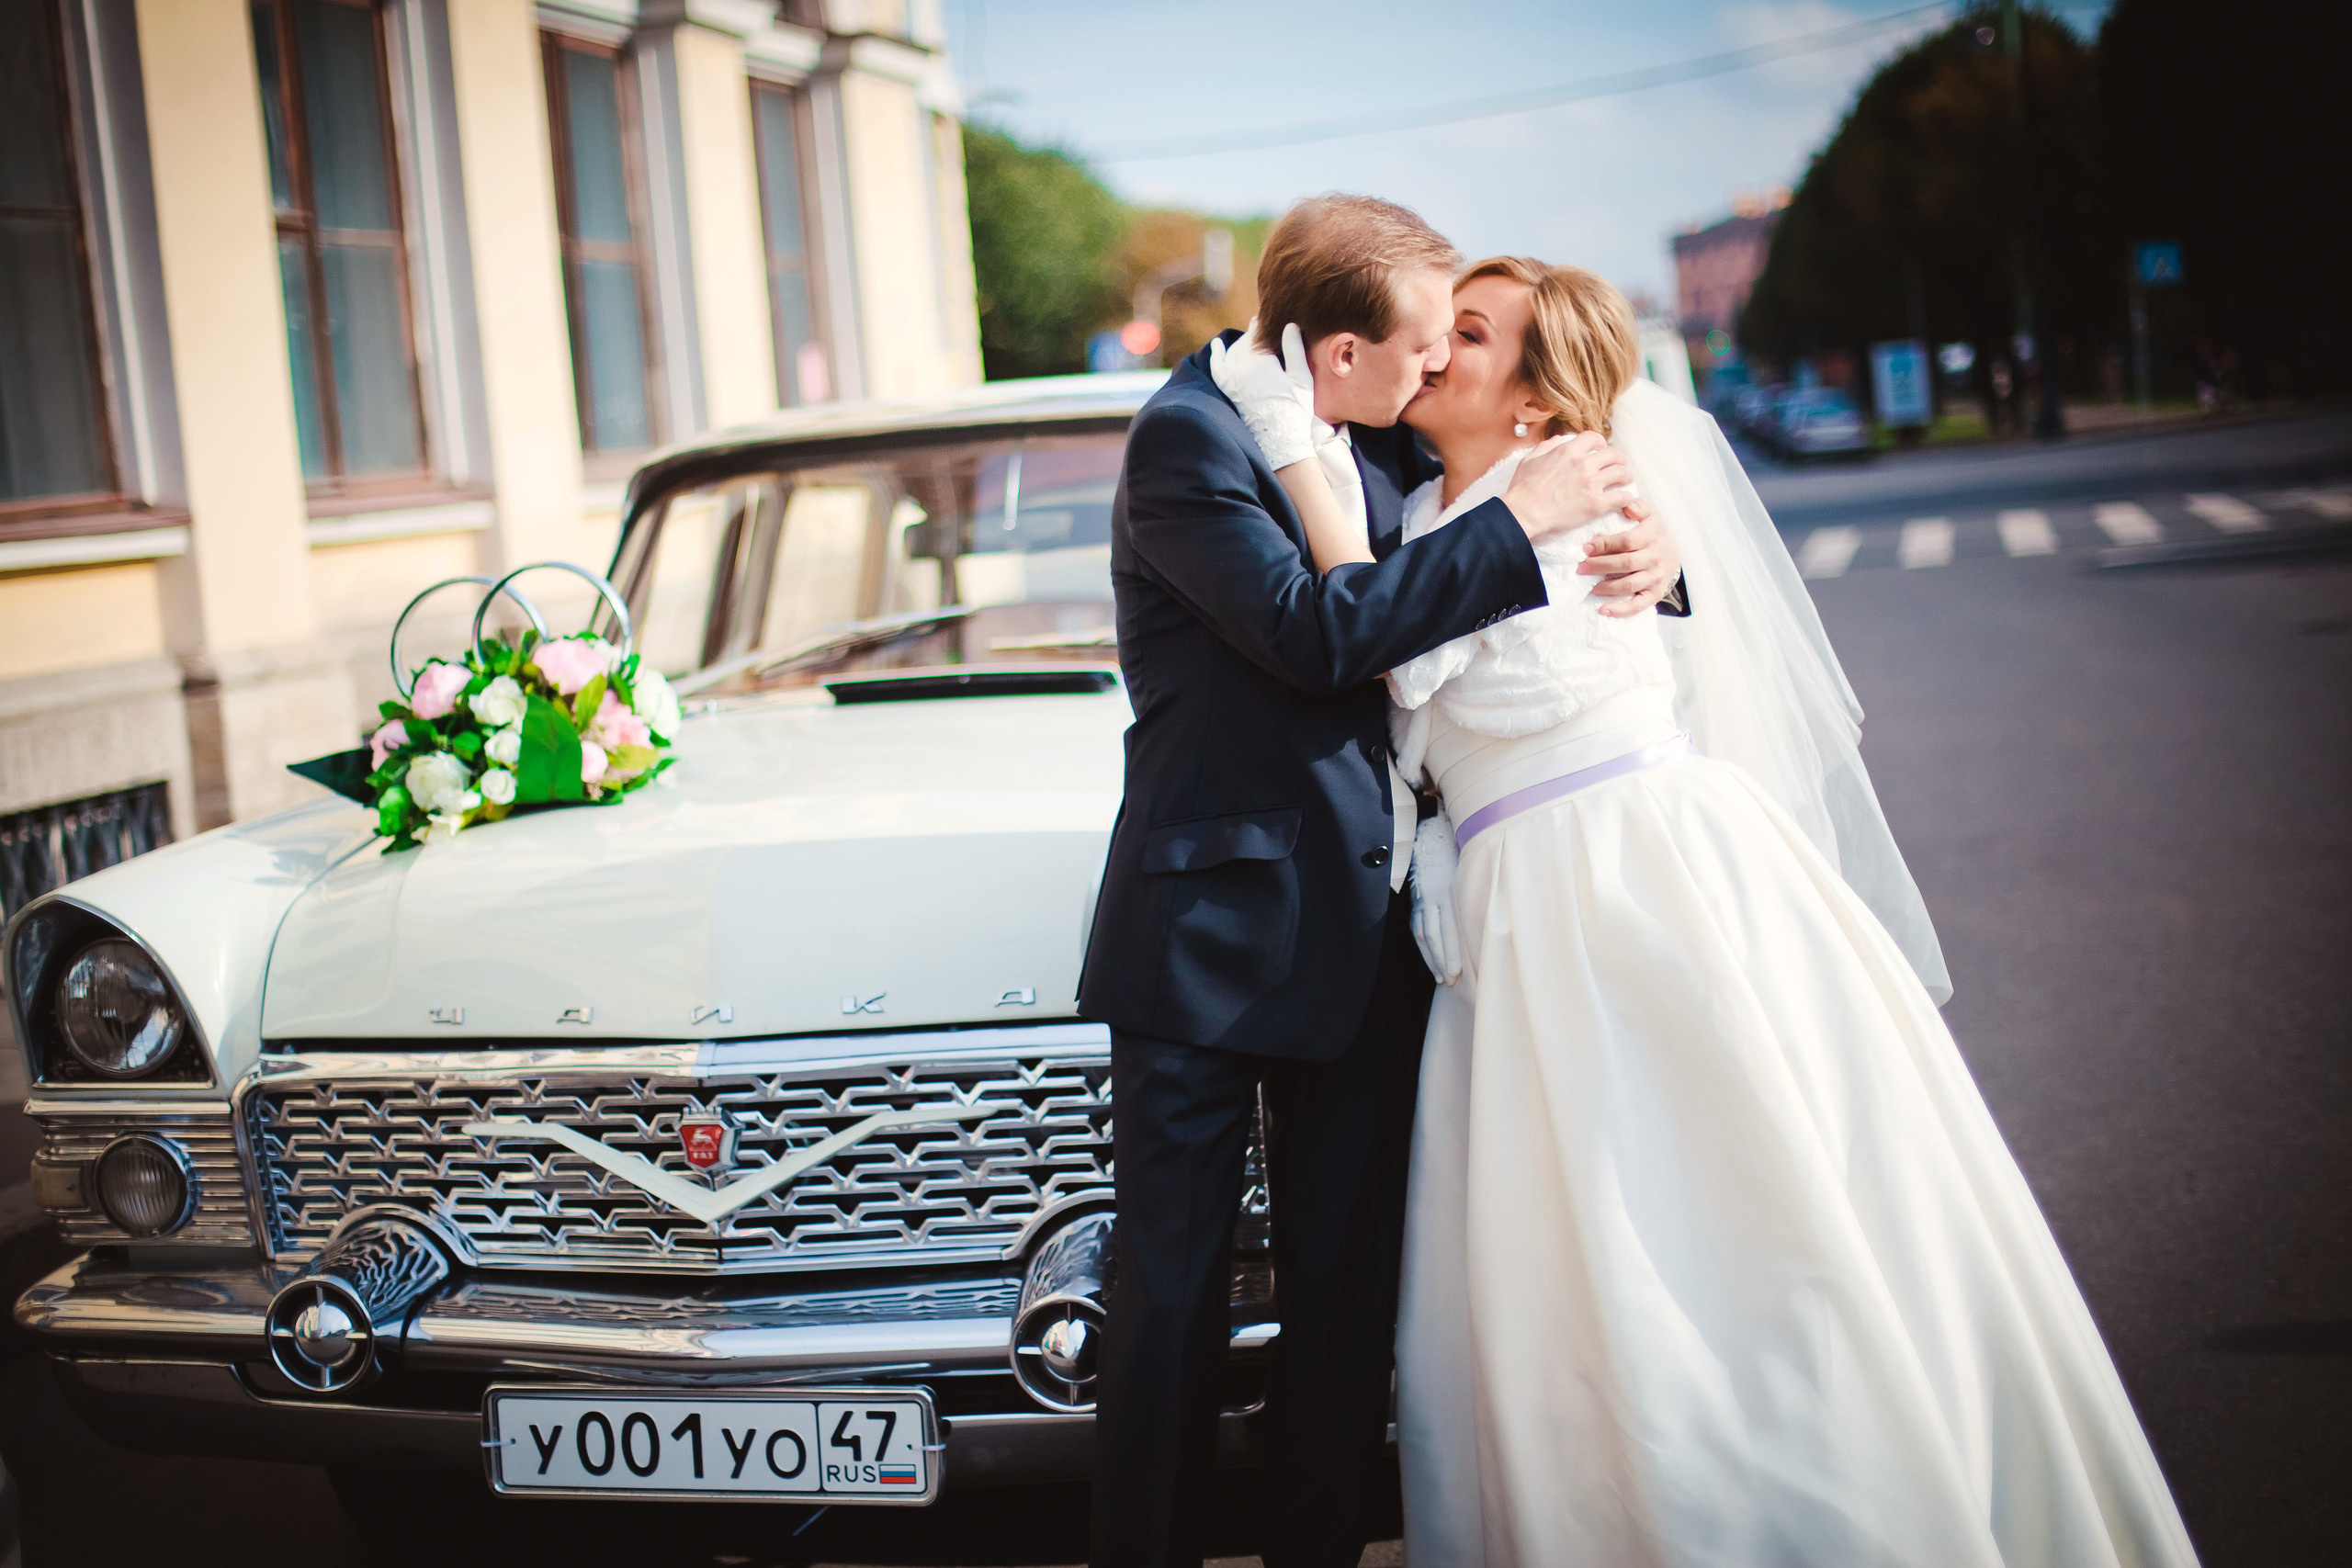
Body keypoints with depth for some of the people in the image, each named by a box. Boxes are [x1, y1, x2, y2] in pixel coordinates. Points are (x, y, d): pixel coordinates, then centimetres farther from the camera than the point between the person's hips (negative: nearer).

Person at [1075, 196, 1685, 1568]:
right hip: (1214, 931, -7)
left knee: (1348, 1288, 12)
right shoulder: (1189, 438, -13)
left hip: (1363, 927, 7)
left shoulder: (1382, 435, 8)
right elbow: (1316, 632, -22)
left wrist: (1646, 546, -3)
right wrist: (1521, 524, -17)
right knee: (1176, 1296, 2)